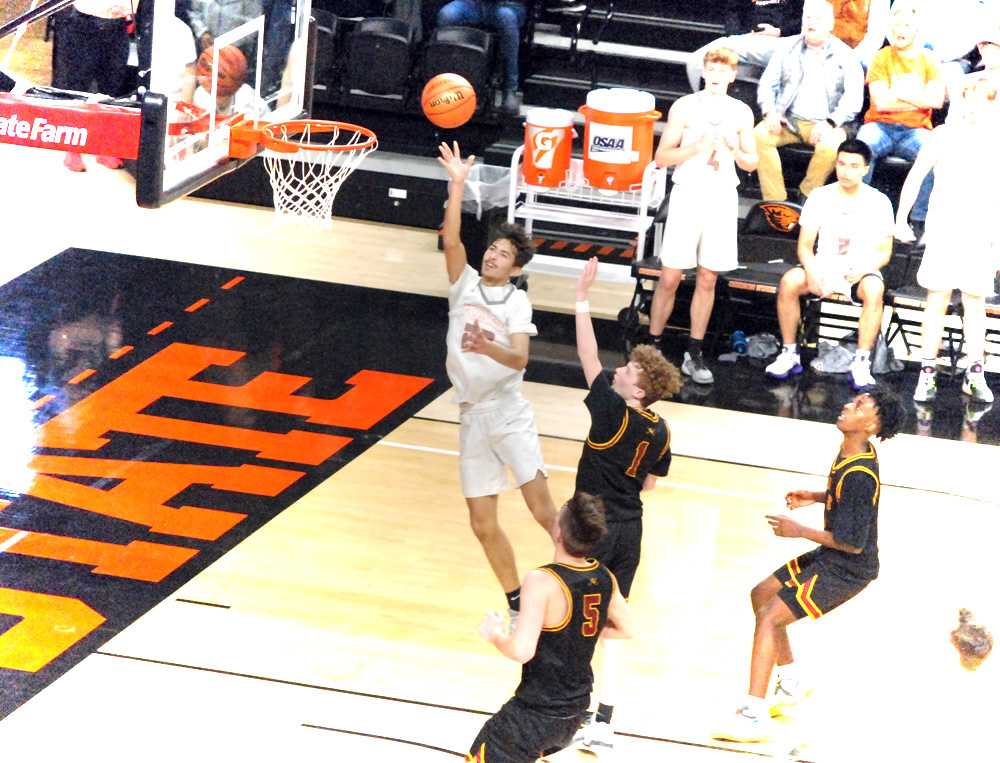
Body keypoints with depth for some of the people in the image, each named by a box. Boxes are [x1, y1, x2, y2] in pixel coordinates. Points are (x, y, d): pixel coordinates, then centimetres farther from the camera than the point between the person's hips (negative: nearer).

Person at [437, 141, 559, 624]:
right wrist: (458, 184, -17)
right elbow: (451, 239, -9)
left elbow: (520, 358, -16)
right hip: (472, 416, 4)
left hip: (509, 412, -4)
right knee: (483, 524, 5)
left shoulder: (517, 302, -2)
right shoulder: (465, 284, 6)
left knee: (544, 511, -12)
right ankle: (517, 602, 18)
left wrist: (489, 348, -36)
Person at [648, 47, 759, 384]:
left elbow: (752, 163, 12)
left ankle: (694, 355, 10)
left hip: (721, 199, 3)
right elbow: (662, 156, -3)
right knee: (670, 277, -4)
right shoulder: (685, 107, -1)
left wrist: (734, 151, -10)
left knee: (707, 279, 5)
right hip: (688, 195, -3)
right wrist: (696, 148, -18)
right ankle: (652, 346, 5)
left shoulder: (741, 113, 7)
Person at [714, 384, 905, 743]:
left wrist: (800, 531, -18)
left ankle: (753, 717, -15)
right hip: (831, 557, 10)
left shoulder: (859, 475, -29)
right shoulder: (852, 452, 0)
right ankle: (791, 686, 29)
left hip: (847, 569, -10)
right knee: (761, 595, 19)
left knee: (769, 617, -15)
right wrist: (815, 497, 8)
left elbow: (852, 542, -26)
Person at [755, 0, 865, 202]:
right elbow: (767, 83, 12)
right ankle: (775, 201, -23)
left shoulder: (845, 55, 4)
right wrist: (770, 113, -8)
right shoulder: (788, 49, 13)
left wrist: (830, 123, -19)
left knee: (830, 145, -35)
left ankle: (806, 197, -15)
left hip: (824, 124, -3)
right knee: (760, 134, -27)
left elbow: (853, 97, -4)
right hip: (788, 120, 3)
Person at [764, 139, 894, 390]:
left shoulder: (879, 202, -3)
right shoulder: (820, 197, 1)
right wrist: (812, 272, -21)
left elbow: (884, 252, -1)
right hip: (824, 267, 2)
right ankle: (789, 354, -18)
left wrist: (863, 270, -23)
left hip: (861, 272, -2)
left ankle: (861, 362, -32)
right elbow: (805, 245, 1)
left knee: (874, 290, -37)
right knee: (788, 282, -29)